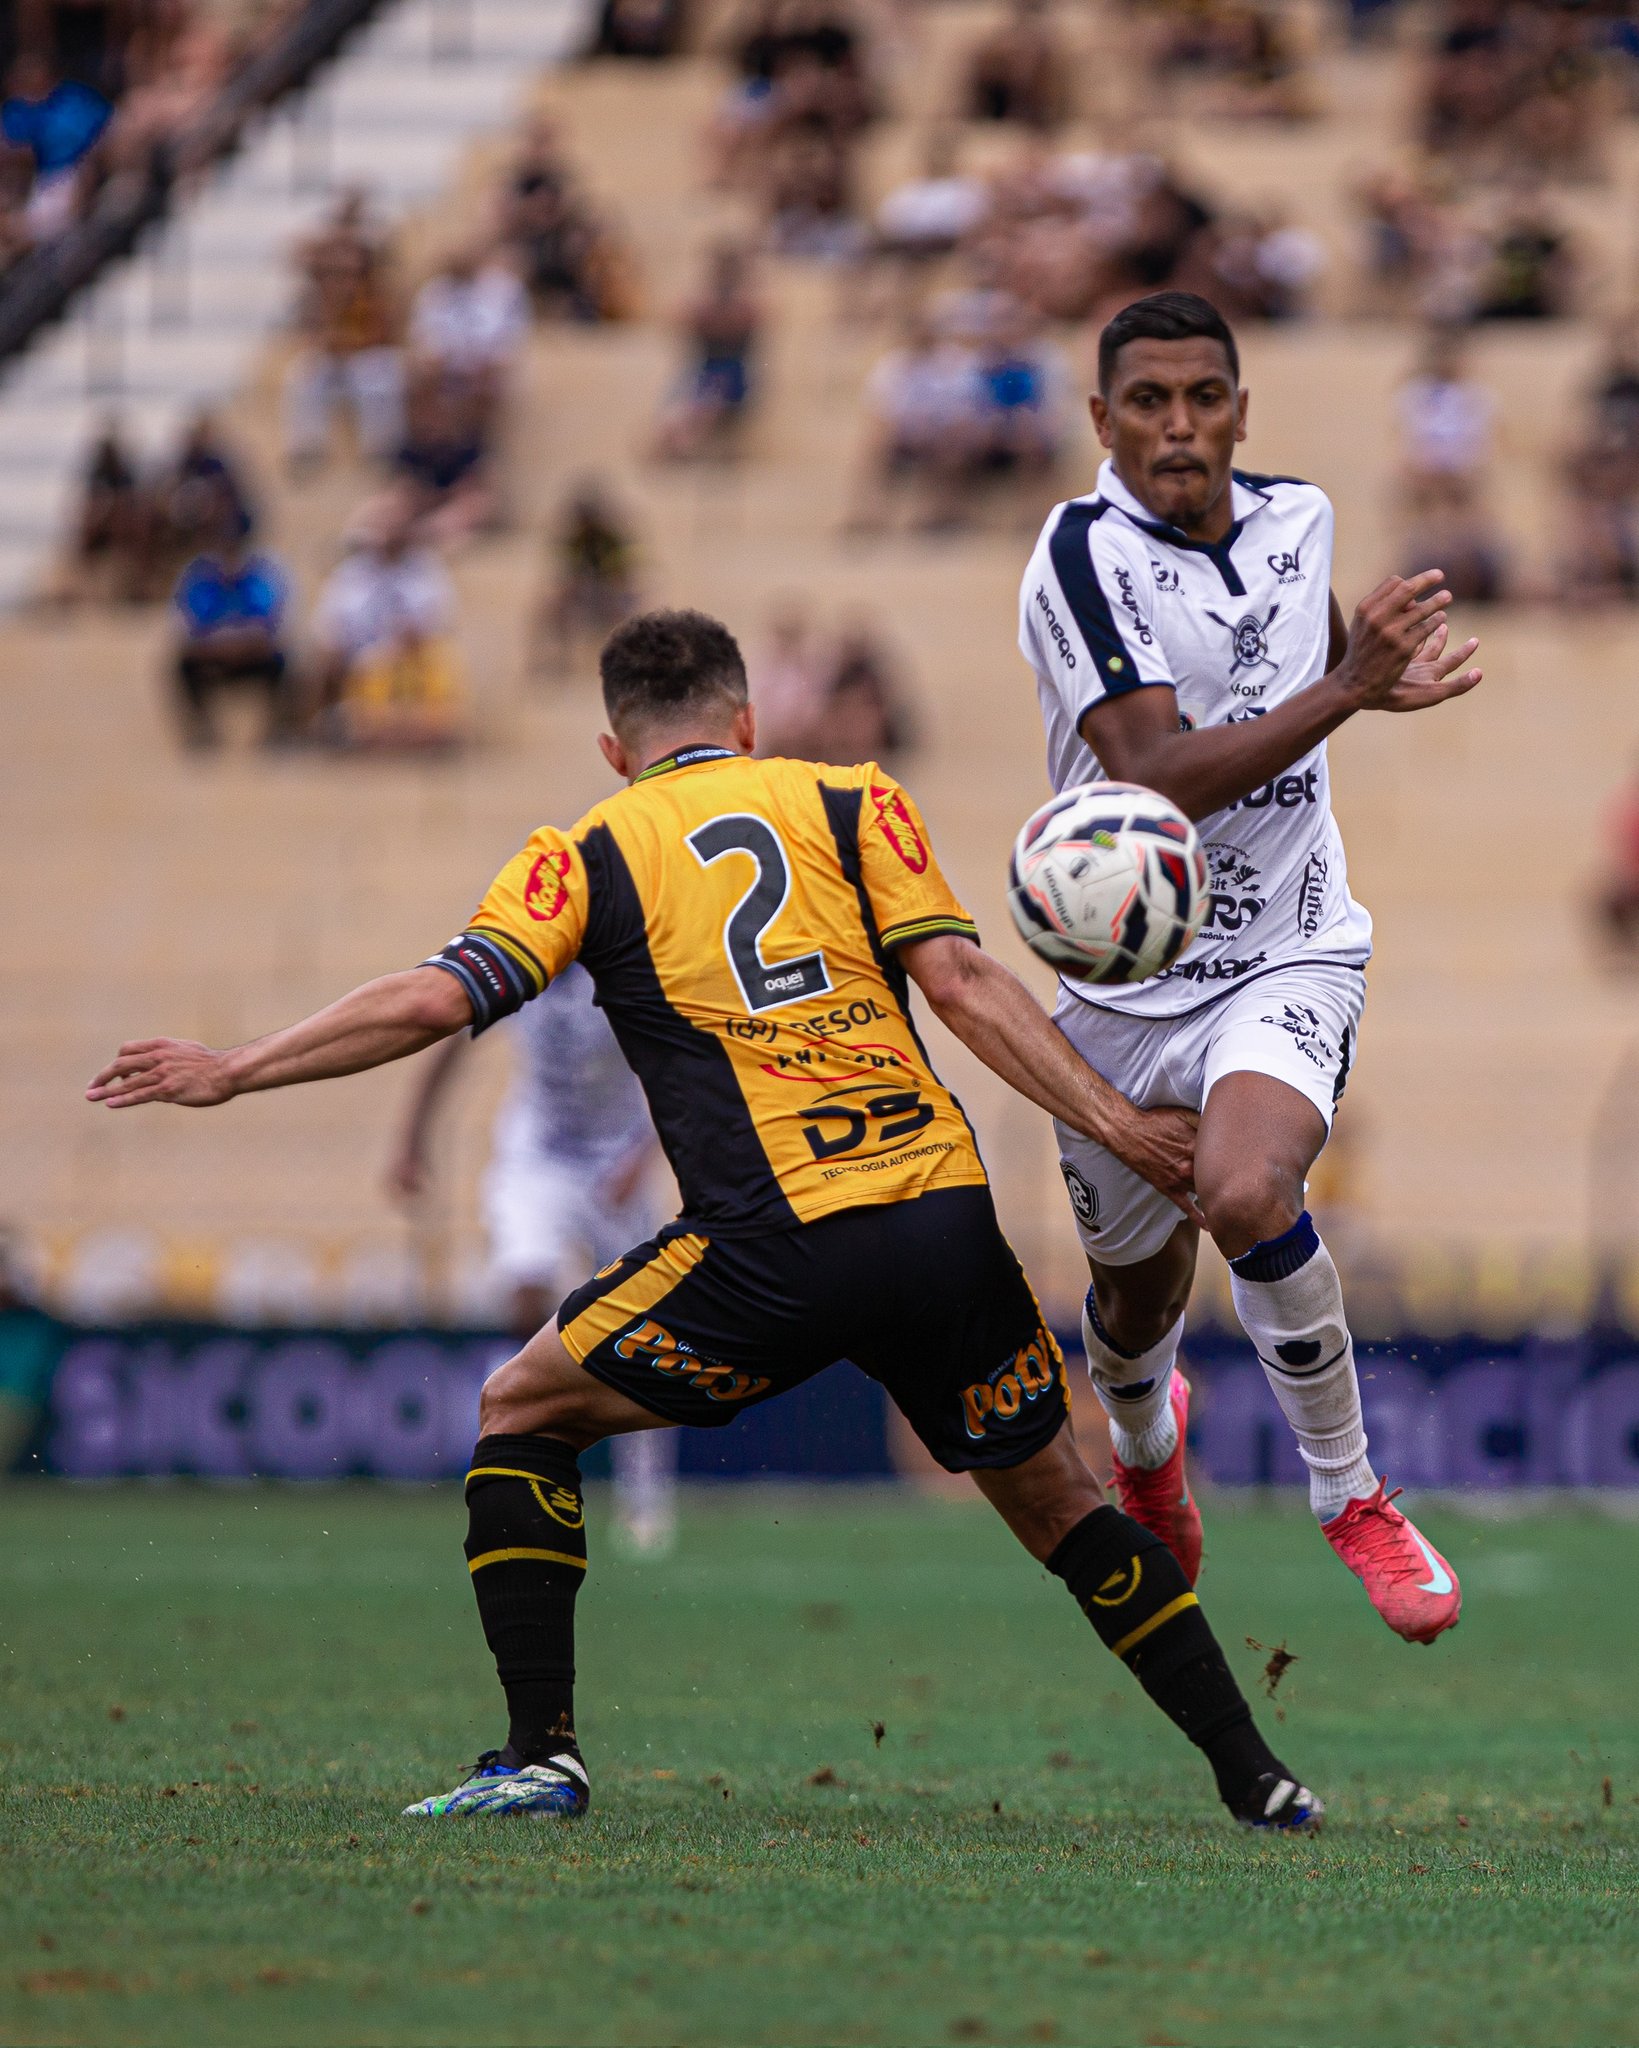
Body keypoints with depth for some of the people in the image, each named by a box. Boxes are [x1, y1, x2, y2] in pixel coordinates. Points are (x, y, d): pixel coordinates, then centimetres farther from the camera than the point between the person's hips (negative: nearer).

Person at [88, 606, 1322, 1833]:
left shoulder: (586, 853, 11)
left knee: (522, 1412, 17)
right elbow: (960, 980, 3)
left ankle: (542, 1755, 7)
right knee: (1053, 1497, 20)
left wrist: (231, 1073, 10)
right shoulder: (854, 800, 15)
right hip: (946, 1219, 3)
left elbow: (435, 1000, 1)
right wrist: (1114, 1122, 4)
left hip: (778, 1249, -3)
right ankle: (1256, 1778, 16)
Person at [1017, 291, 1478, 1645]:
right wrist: (1341, 692, -30)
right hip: (1122, 976, -1)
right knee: (1136, 1289, 16)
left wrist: (1382, 678, 7)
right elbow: (1156, 775, -26)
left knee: (1245, 1191, -30)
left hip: (1288, 956, 1)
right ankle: (1147, 1442, 55)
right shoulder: (1086, 552, -15)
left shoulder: (1297, 517, 2)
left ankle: (1352, 1492, -10)